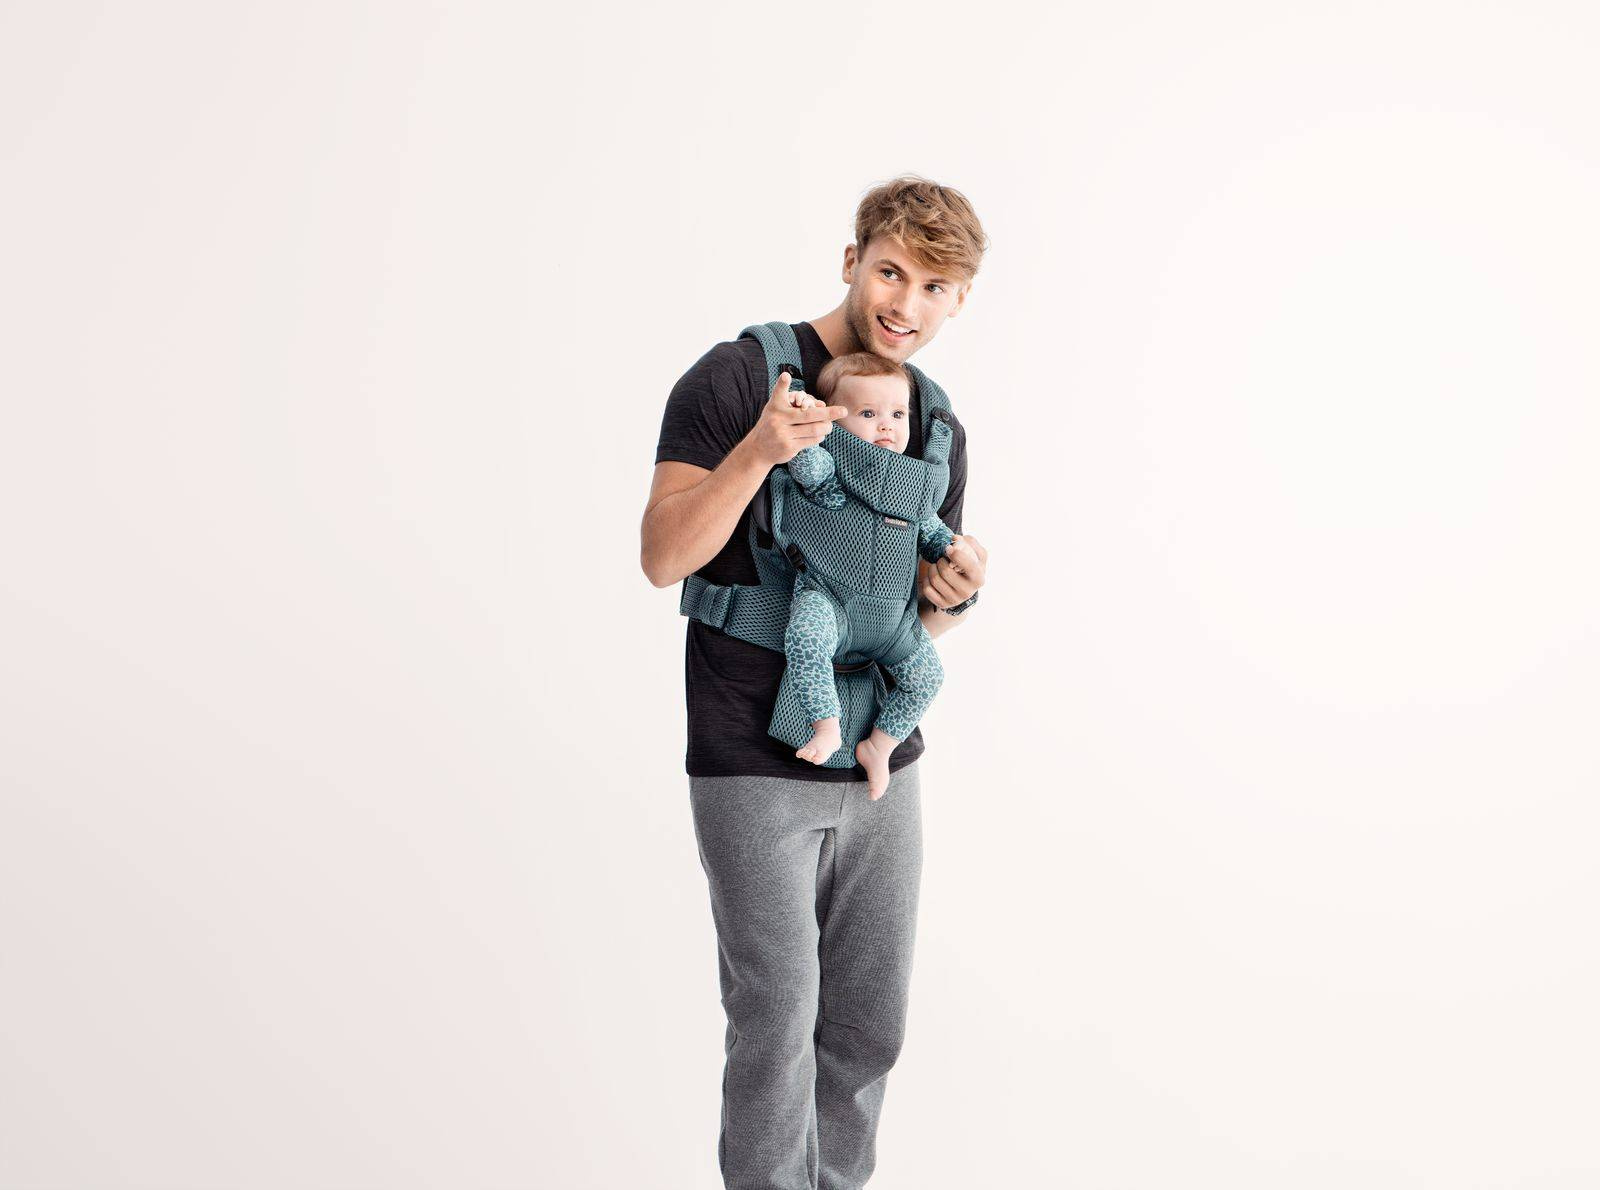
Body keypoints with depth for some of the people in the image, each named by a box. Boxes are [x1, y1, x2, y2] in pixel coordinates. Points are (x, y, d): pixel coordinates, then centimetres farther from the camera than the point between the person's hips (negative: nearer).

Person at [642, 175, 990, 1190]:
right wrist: (757, 452, -29)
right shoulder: (739, 376, -8)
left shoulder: (936, 425, 10)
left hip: (884, 762, 6)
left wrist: (954, 595, -7)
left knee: (870, 1022, 12)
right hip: (756, 768, -6)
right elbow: (664, 557, -14)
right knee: (776, 1020, -2)